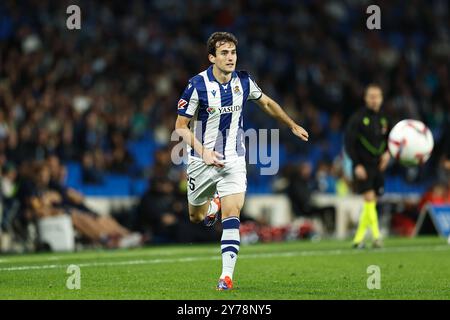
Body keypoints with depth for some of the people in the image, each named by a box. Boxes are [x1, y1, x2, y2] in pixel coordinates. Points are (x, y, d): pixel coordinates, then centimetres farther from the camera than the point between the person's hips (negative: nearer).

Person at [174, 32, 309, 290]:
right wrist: (203, 151, -21)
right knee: (195, 217, 15)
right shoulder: (198, 85, -16)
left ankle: (227, 275, -15)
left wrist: (293, 126, 24)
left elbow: (267, 103, 17)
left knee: (232, 215, -16)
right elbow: (181, 126, -9)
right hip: (203, 160, -1)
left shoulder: (244, 81, -5)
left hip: (234, 160, 1)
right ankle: (213, 205, 52)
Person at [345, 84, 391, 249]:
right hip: (362, 167, -5)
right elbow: (349, 143, -9)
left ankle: (358, 239, 15)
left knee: (371, 203, 6)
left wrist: (387, 153, -2)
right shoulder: (357, 119, -7)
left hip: (378, 167, 6)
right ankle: (376, 237, -20)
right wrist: (357, 165, -16)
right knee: (369, 198, -16)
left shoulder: (384, 119, 9)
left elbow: (389, 140, 20)